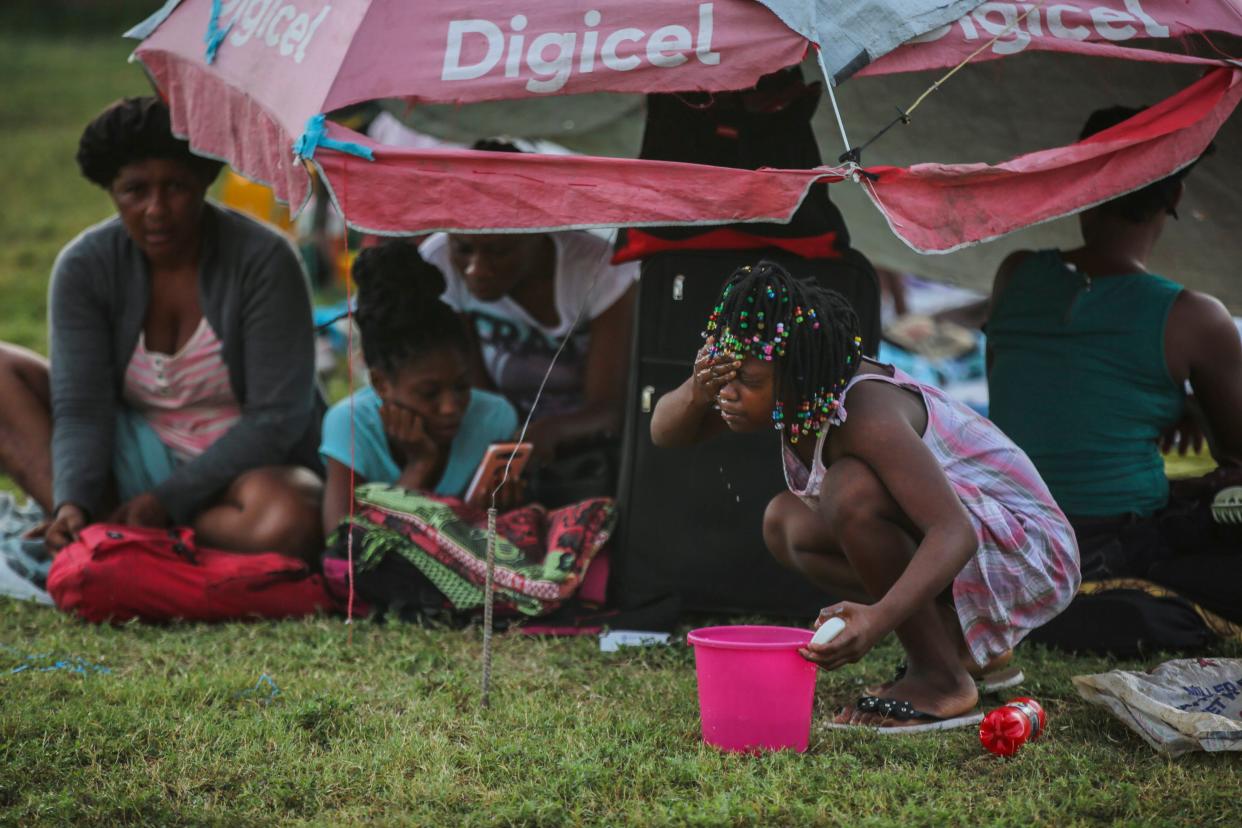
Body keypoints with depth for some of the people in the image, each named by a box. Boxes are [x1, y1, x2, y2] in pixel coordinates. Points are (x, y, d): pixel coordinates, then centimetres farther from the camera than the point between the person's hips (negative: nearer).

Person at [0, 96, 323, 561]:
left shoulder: (262, 261, -16)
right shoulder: (85, 266, -8)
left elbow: (276, 417, -18)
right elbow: (81, 408, -13)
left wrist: (168, 500, -24)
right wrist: (71, 504, -33)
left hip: (244, 466, -3)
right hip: (137, 457, 4)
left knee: (288, 522, -40)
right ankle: (95, 524, -28)